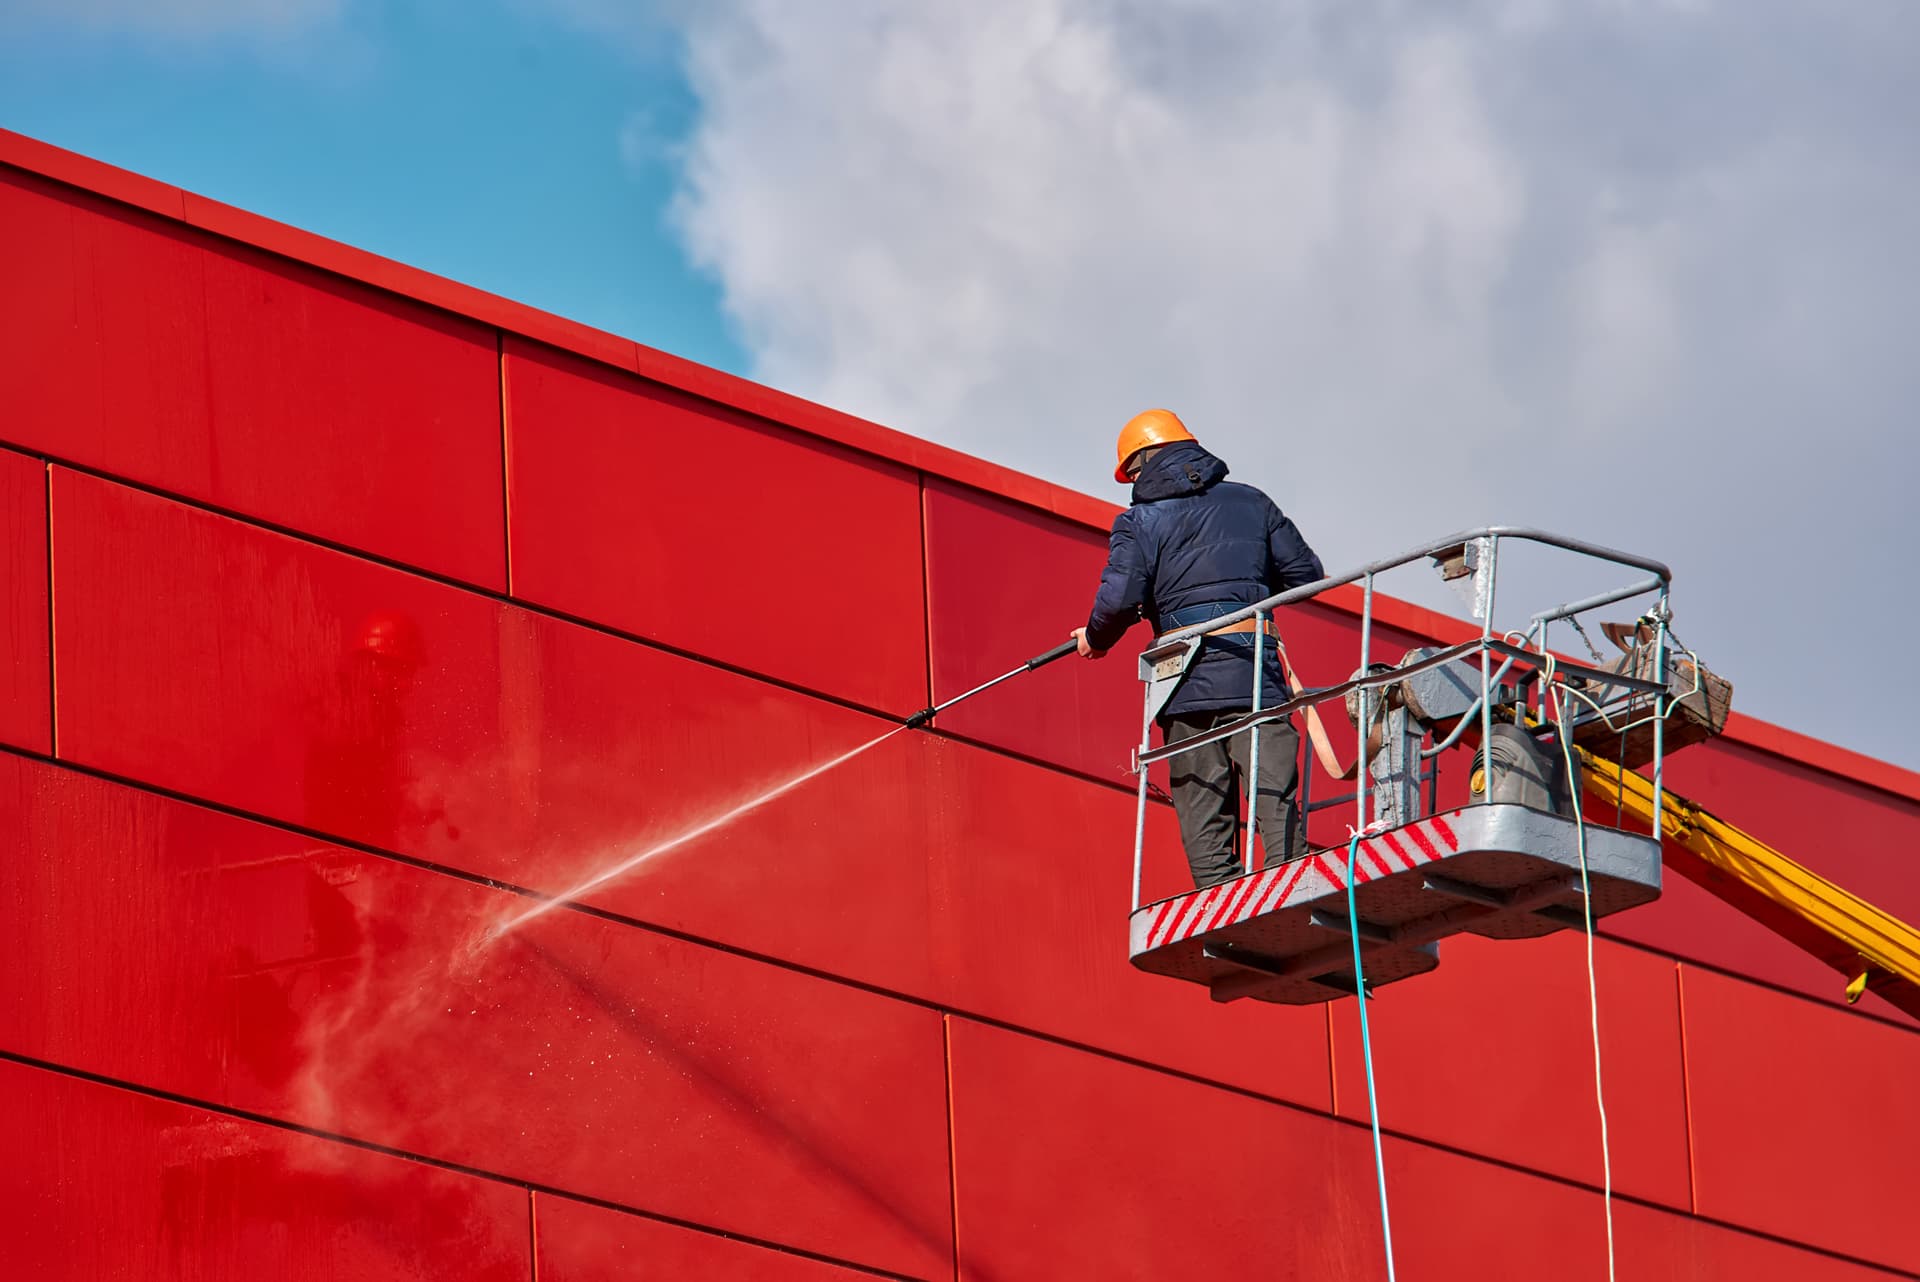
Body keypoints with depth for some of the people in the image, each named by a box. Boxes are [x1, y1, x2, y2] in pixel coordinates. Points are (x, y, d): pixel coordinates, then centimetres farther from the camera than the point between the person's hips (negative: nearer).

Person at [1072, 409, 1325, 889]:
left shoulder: (1140, 521, 4)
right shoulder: (1250, 502, 13)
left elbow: (1119, 599, -9)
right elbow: (1306, 573, 12)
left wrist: (1095, 639, 12)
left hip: (1186, 682, -1)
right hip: (1254, 672, 1)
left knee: (1203, 816, 3)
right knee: (1277, 802, -3)